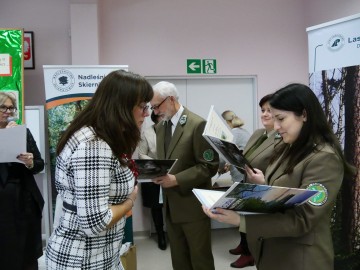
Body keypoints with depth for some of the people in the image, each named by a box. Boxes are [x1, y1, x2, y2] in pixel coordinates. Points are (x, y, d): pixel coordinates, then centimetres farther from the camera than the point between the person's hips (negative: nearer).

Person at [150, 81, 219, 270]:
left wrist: (176, 179, -23)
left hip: (192, 204, -7)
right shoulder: (160, 126, 10)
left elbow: (209, 166, -17)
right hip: (170, 204, 7)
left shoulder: (197, 124, -15)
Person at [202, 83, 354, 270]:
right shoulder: (289, 150, 7)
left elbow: (301, 220, -24)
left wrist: (240, 219, -31)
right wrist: (264, 184, -7)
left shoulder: (324, 159, -20)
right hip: (272, 251, 8)